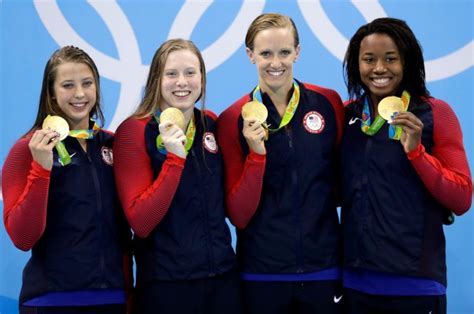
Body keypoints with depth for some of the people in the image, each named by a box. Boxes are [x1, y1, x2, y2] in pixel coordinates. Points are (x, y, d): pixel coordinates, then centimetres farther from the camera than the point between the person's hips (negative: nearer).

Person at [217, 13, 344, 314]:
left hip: (325, 267, 1)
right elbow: (239, 215, -8)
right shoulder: (233, 119, -5)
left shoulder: (329, 102, -1)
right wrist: (257, 154, -18)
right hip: (261, 272, -1)